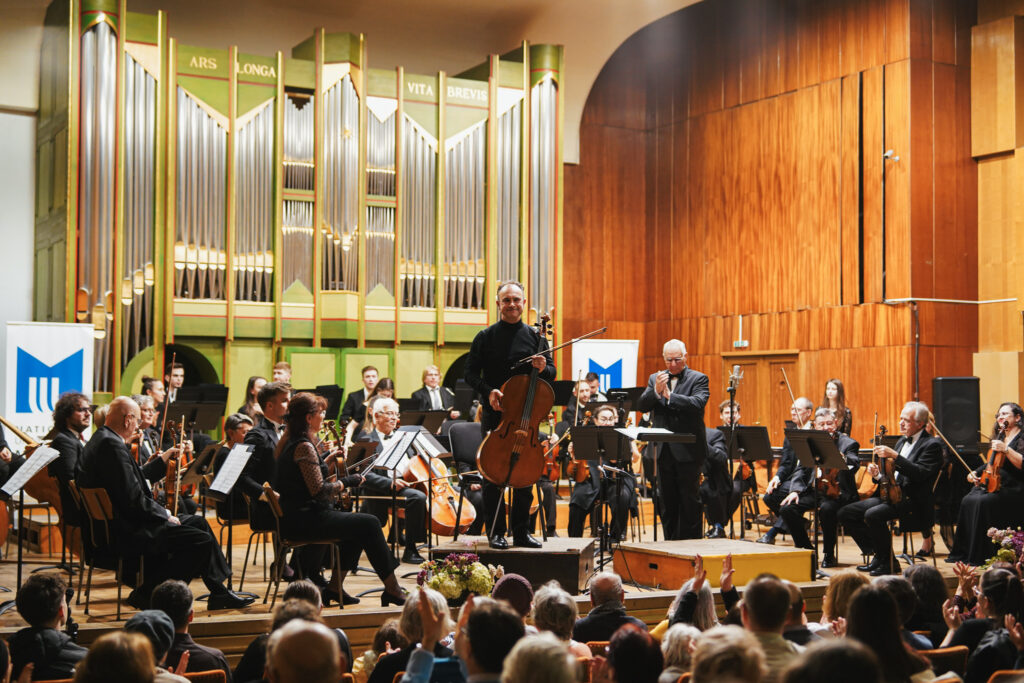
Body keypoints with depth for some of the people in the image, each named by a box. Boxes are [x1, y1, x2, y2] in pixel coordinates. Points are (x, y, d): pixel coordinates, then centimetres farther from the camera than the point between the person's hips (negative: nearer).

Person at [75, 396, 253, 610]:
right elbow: (133, 499, -24)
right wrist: (165, 514, -11)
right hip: (123, 530, -12)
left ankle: (219, 592, 18)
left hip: (122, 520, 12)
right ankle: (147, 594, -5)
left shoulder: (102, 439, 13)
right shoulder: (111, 445, -21)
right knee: (202, 540, -16)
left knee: (198, 522, 17)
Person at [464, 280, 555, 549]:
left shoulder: (535, 337, 6)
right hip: (495, 414, -2)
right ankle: (496, 532, 10)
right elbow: (471, 373, 0)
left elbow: (551, 374, 9)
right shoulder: (485, 337, 1)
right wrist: (488, 391, -17)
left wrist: (543, 368, -14)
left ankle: (521, 532, 16)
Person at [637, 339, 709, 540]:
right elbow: (641, 406, 0)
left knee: (690, 500, 0)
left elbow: (698, 403, -20)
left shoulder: (698, 379, -2)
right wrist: (656, 391, -17)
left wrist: (670, 395, -28)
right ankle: (670, 542, 19)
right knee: (667, 501, 11)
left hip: (688, 451, -4)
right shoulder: (655, 379, 11)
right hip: (664, 451, 5)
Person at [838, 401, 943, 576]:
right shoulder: (902, 441, 20)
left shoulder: (932, 445, -6)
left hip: (912, 501, -9)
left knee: (872, 515, -33)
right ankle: (877, 555, 4)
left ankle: (888, 562, -15)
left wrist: (894, 456, -26)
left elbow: (921, 474, -22)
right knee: (846, 513, -4)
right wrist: (878, 474, 1)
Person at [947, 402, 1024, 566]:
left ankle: (980, 556, -25)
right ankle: (963, 552, -14)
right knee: (967, 501, -18)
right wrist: (976, 473, 13)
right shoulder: (999, 438, 22)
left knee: (983, 502, -30)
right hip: (992, 484, 7)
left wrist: (1006, 449, -23)